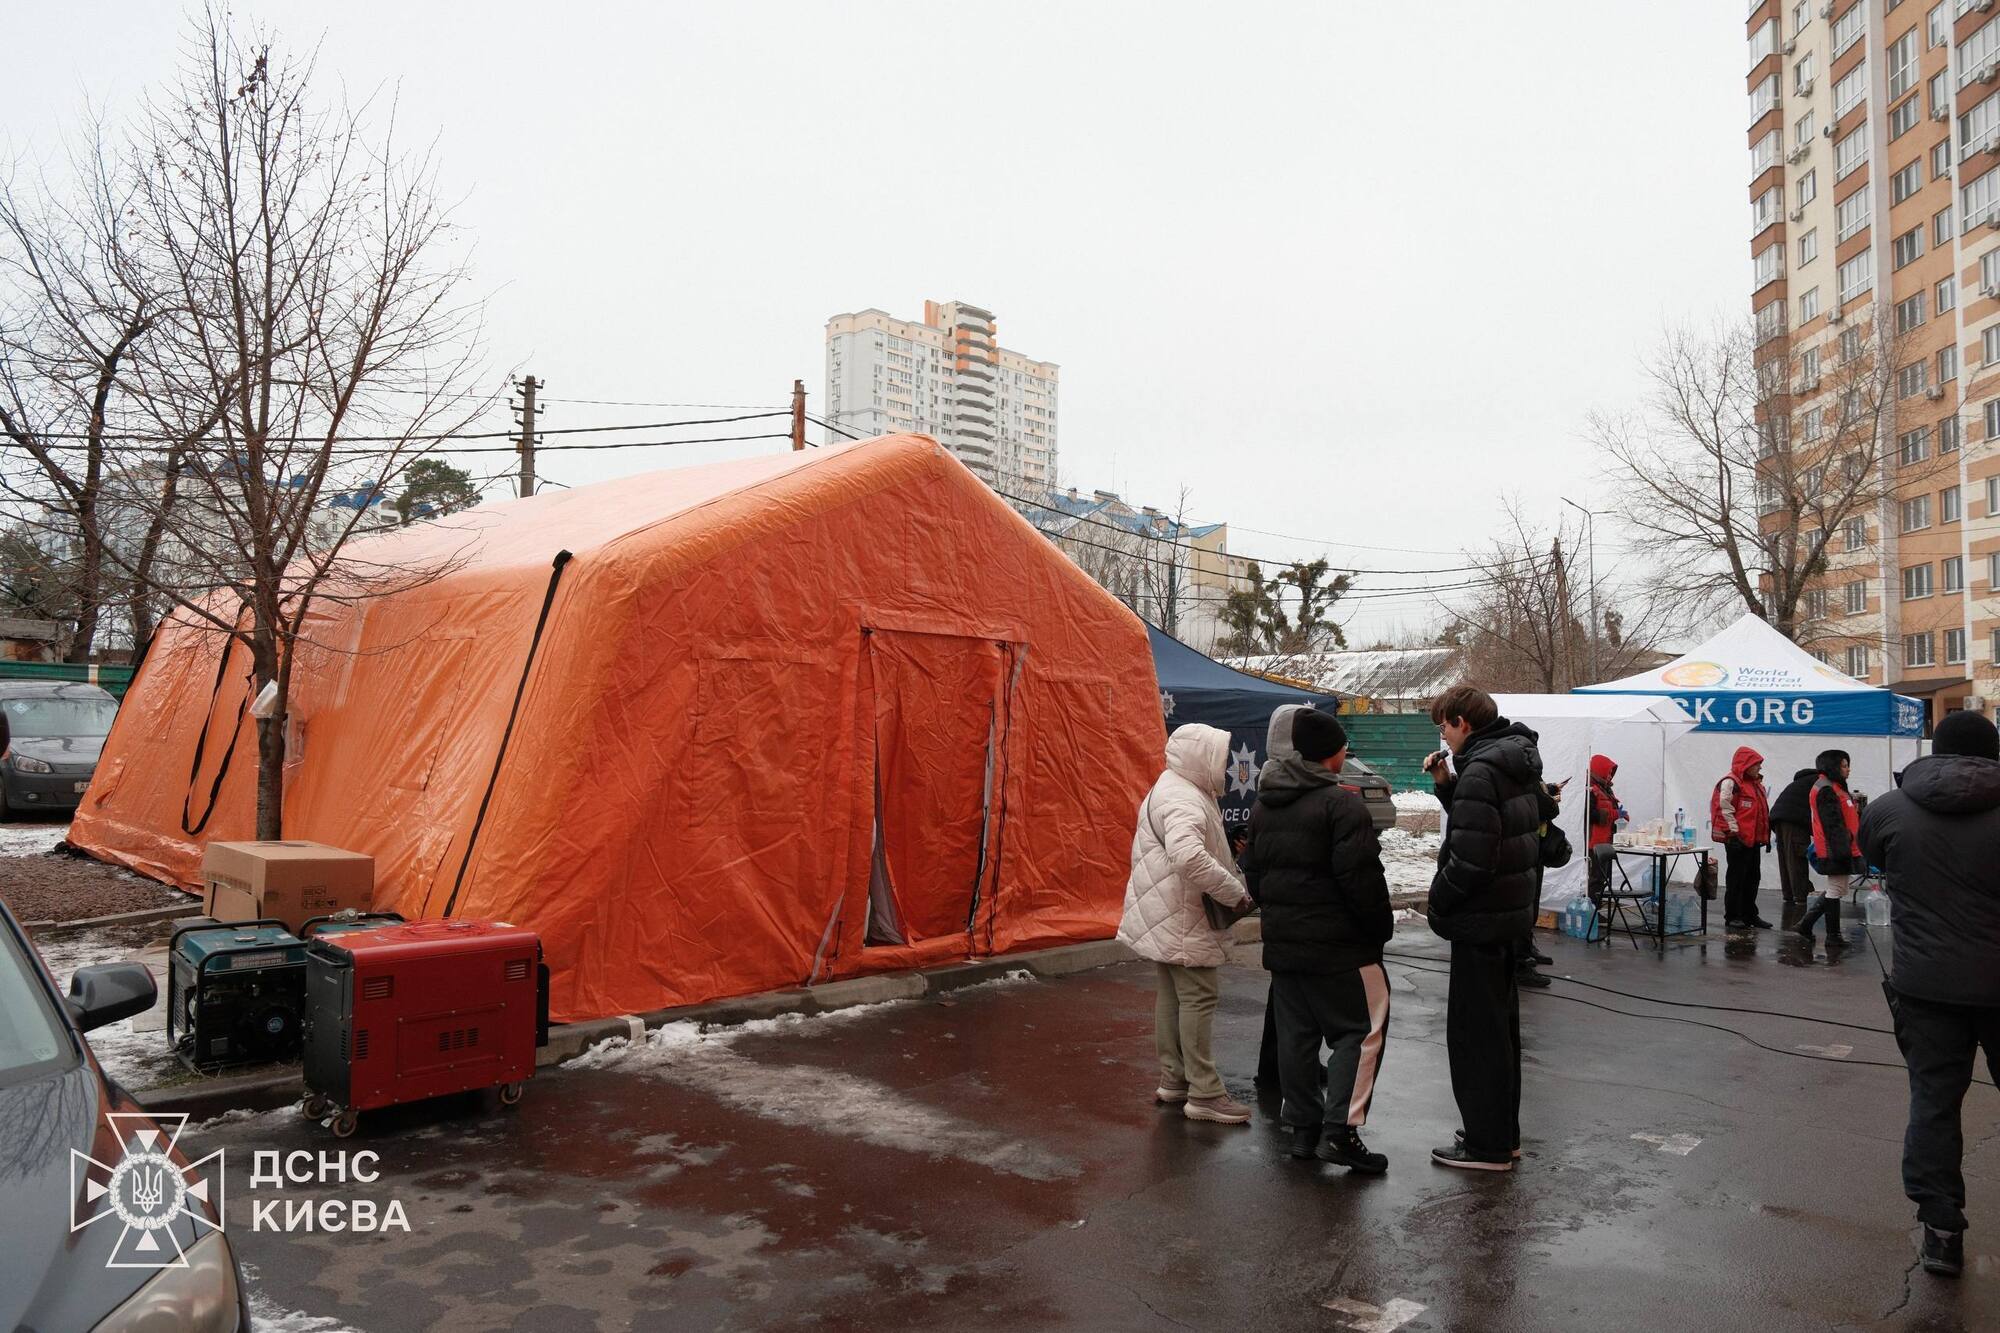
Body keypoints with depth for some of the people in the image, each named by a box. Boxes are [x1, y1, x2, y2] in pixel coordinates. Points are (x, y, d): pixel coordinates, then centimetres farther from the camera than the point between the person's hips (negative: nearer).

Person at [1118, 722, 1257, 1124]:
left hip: (1168, 919, 11)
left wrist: (1228, 884, 13)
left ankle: (1173, 1080, 26)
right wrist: (1235, 891, -29)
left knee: (1173, 997, 16)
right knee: (1200, 998, -5)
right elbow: (1188, 856, -38)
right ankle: (1205, 1094, 1)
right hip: (1182, 922, -11)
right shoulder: (1183, 801, -22)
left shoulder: (1178, 791, 15)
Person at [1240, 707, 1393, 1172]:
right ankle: (1340, 1130, -4)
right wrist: (1381, 928, -5)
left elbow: (1253, 872, 15)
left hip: (1282, 941, 8)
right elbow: (1361, 878, -18)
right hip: (1338, 944, -7)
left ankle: (1302, 1126, 19)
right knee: (1361, 1029, 2)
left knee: (1295, 1032, 13)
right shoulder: (1341, 803, -16)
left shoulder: (1264, 804, 10)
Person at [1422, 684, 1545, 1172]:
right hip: (1512, 909, 10)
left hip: (1481, 917, -10)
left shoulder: (1481, 771, -21)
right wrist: (1446, 784, 7)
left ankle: (1487, 1145, 10)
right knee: (1500, 1025, 19)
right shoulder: (1516, 761, 10)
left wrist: (1438, 900, -11)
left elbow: (1471, 859, -25)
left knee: (1475, 1031, 1)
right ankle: (1503, 1134, 31)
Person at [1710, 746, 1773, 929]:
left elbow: (1762, 809, 25)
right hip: (1738, 839, -9)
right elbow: (1725, 809, -16)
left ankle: (1749, 914, 23)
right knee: (1736, 878, -4)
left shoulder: (1756, 783, 18)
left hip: (1754, 839, 9)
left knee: (1753, 878, 13)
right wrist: (1734, 832, -18)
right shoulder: (1730, 782, -12)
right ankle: (1732, 916, 3)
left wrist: (1765, 836, 21)